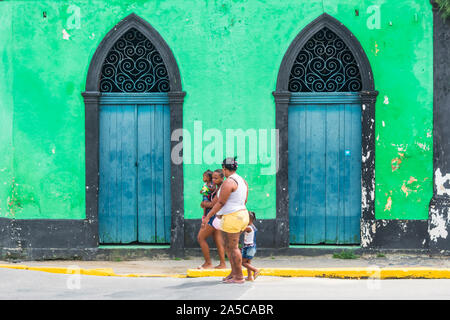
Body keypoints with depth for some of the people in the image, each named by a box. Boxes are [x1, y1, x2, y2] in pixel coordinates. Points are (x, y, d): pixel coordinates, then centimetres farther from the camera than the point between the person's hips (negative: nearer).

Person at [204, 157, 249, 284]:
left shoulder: (228, 182, -16)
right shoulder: (242, 181, 13)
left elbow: (220, 202, -16)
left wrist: (209, 215, -7)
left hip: (232, 218, -10)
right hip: (242, 215, 10)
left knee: (233, 247, -4)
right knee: (229, 246, 18)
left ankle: (239, 277, -1)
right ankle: (233, 272, 23)